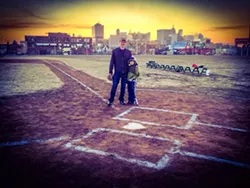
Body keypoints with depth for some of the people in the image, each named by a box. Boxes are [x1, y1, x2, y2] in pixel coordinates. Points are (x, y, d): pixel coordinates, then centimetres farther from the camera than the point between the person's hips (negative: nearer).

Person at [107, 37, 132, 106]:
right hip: (117, 72, -2)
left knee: (123, 87, 8)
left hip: (125, 73, 2)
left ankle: (121, 100, 21)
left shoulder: (128, 52, 6)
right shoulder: (115, 51, 2)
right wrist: (110, 72, -2)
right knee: (114, 86, -2)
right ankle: (111, 100, 8)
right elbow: (112, 62, 2)